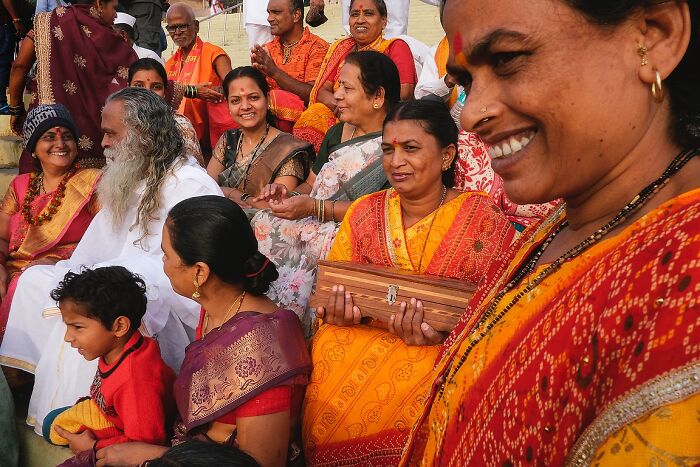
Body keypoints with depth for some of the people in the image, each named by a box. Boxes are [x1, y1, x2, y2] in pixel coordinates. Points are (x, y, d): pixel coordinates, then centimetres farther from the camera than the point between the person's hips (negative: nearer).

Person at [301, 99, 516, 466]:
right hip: (363, 339, 4)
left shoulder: (483, 220, -4)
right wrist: (336, 311, -14)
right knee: (329, 353, -23)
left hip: (451, 352, -3)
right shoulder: (364, 213, 7)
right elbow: (331, 289, 9)